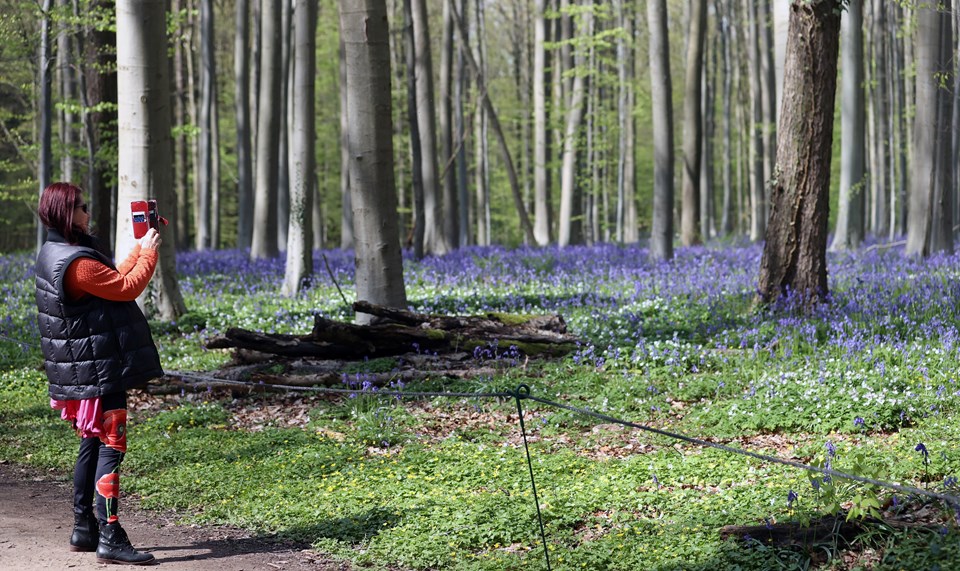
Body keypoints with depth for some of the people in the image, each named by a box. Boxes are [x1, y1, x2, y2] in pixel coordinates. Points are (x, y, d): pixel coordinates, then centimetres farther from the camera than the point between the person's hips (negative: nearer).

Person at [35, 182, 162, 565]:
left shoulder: (55, 254, 11)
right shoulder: (76, 263, -22)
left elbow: (112, 280, 17)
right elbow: (129, 287, -15)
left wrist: (140, 249, 16)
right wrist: (149, 251, -1)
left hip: (80, 371, 10)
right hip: (98, 371, -10)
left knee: (92, 446, 17)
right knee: (112, 446, -9)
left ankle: (84, 528, 23)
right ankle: (110, 537, -9)